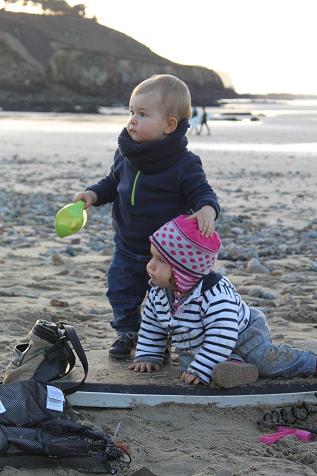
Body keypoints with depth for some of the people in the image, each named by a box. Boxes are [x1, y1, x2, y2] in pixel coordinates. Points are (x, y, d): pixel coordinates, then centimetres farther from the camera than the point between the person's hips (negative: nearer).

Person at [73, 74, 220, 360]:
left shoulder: (185, 164, -19)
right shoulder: (125, 154, -3)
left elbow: (202, 192, -16)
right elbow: (113, 183, 13)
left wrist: (207, 209, -38)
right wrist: (93, 194, -4)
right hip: (127, 248, 5)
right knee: (121, 293, 14)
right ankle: (127, 333, 36)